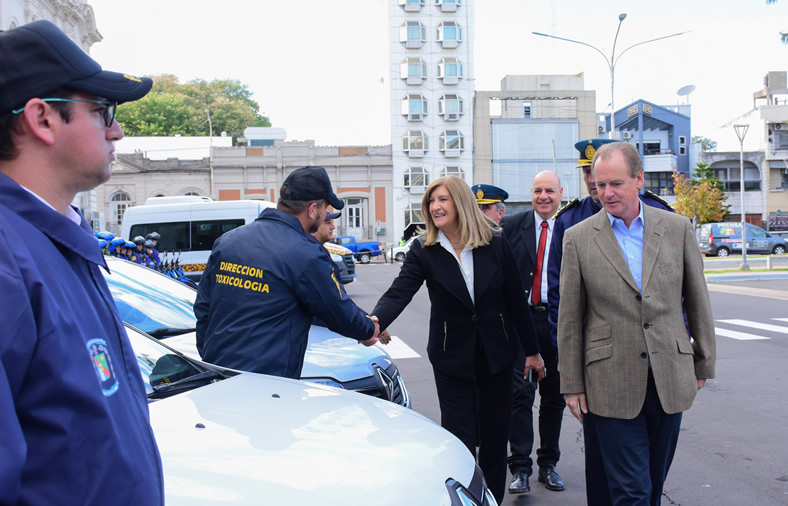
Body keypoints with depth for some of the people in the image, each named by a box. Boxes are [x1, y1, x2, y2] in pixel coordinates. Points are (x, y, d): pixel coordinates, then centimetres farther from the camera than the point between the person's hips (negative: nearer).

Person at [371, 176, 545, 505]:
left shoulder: (496, 246, -4)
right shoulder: (423, 251, -7)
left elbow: (516, 300, 1)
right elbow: (398, 293, -19)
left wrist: (532, 351, 5)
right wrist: (375, 322, -40)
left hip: (497, 353, 2)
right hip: (453, 357, -1)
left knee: (495, 434, 12)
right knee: (460, 438, 0)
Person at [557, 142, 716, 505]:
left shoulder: (678, 228, 2)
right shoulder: (578, 238, -2)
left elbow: (698, 300, 9)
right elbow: (569, 318, 1)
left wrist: (703, 363, 11)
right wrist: (571, 385, 1)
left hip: (669, 378, 2)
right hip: (612, 384, -2)